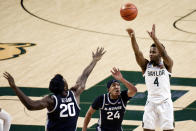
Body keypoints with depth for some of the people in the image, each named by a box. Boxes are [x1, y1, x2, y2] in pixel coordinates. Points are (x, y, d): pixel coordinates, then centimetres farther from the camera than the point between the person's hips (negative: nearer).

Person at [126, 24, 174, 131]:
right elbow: (138, 53, -12)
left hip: (165, 103, -2)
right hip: (151, 103, 2)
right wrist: (132, 38, -31)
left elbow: (164, 54, -21)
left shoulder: (167, 65, -1)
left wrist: (154, 37, -34)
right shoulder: (146, 65, 5)